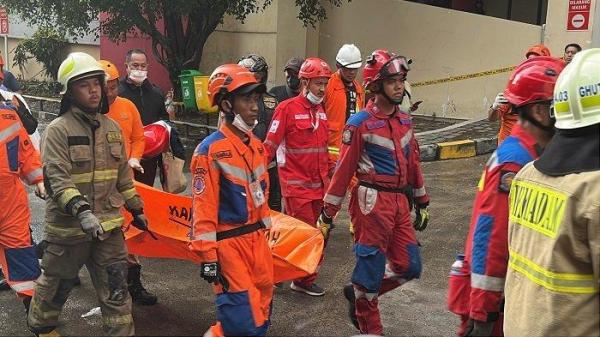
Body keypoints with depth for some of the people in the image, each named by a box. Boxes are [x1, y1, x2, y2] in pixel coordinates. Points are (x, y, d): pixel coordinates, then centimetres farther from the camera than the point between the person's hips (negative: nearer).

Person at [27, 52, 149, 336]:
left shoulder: (112, 127, 7)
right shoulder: (57, 130, -11)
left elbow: (123, 175, 15)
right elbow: (58, 180, -21)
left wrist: (136, 209, 18)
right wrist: (81, 210, -33)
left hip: (108, 224, 4)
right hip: (68, 226, -4)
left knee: (116, 289, 5)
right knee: (56, 284, 17)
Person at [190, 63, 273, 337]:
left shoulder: (256, 146, 10)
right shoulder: (210, 150, -15)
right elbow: (204, 206, -16)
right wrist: (207, 256, -17)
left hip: (256, 238, 8)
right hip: (228, 243, -8)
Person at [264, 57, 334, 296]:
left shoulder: (321, 111, 11)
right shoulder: (287, 109, -10)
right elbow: (270, 146, -11)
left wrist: (332, 170, 18)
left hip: (318, 185, 6)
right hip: (296, 185, -6)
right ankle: (305, 280, 13)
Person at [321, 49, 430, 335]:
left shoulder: (405, 120, 10)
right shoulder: (360, 123, -11)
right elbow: (343, 170, -11)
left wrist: (422, 204, 21)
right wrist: (327, 215, -9)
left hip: (400, 202, 7)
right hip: (372, 202, -7)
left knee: (409, 267, 10)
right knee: (371, 266, 5)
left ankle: (358, 292, 31)